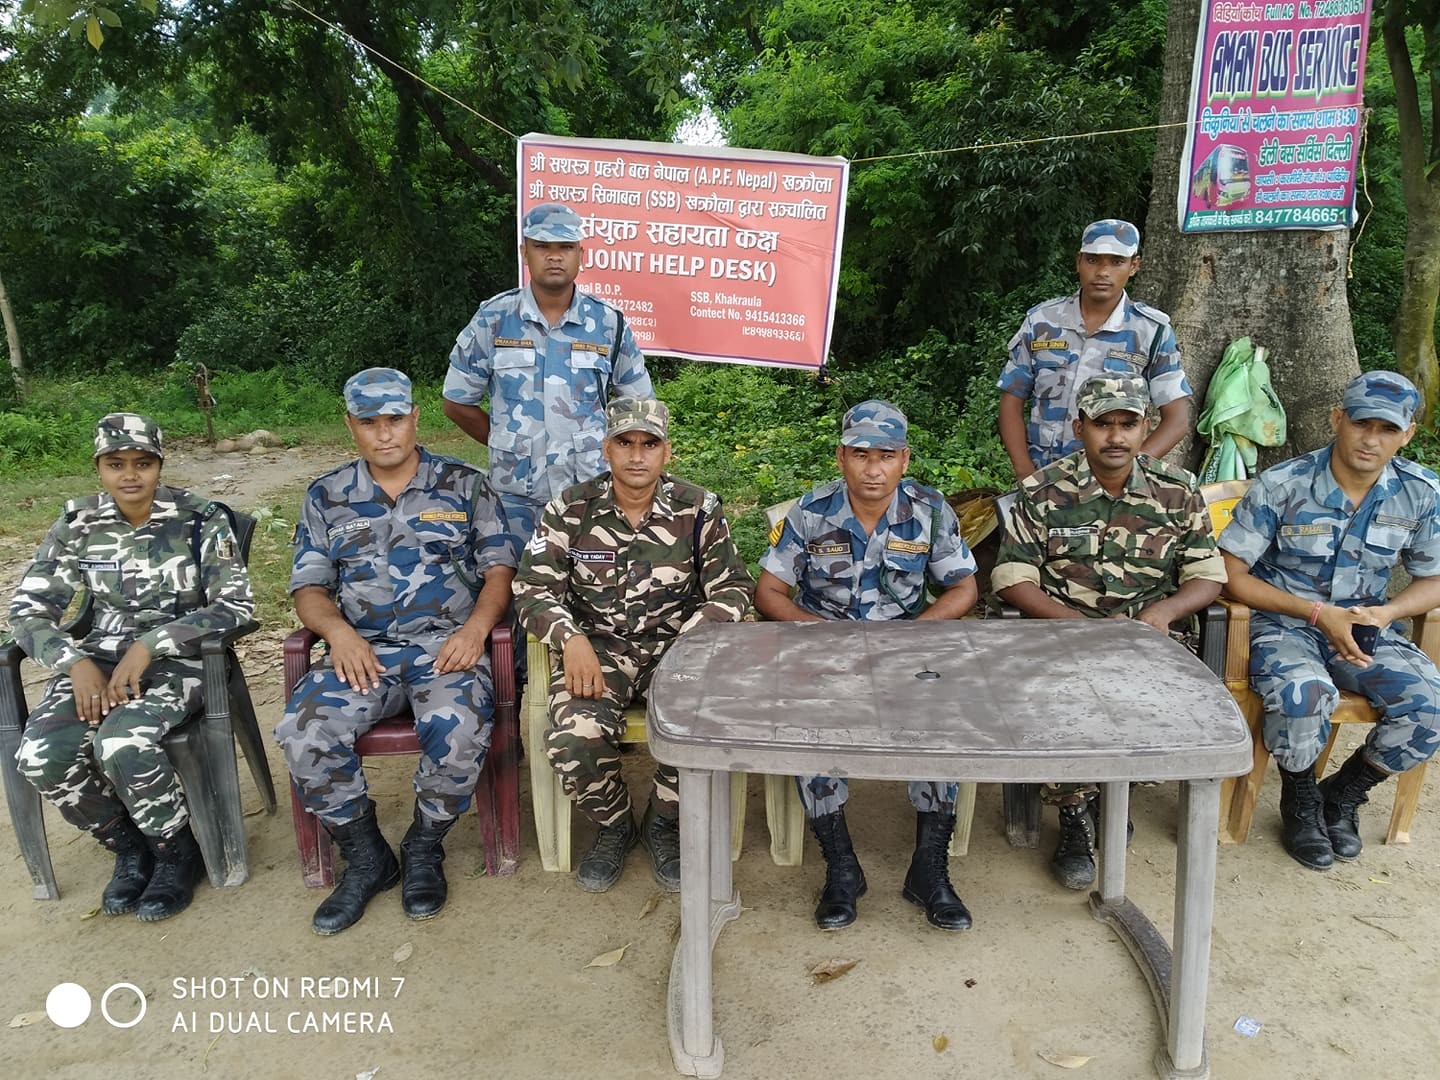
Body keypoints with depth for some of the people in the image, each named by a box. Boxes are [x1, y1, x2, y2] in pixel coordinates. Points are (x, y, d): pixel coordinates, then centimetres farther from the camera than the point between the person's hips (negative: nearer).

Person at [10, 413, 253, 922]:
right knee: (41, 755, -23)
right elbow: (28, 608, 4)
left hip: (179, 656, -4)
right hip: (101, 654, 4)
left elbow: (236, 605, -12)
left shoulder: (199, 518, -8)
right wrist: (76, 662, -15)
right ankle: (128, 846, 5)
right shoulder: (77, 523, 2)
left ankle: (176, 852, -4)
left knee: (120, 742, -33)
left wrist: (150, 645, -21)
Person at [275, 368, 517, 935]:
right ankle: (366, 858, -1)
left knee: (459, 731, -32)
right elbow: (308, 585, 10)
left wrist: (475, 627, -14)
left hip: (447, 643, -2)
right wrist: (339, 632, -12)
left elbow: (499, 568, 5)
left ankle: (424, 850, -2)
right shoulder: (327, 496, 14)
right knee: (302, 733, -25)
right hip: (362, 649, 2)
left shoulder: (464, 484, 9)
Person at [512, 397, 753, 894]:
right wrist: (571, 638, -20)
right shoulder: (571, 509, 0)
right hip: (598, 648, 0)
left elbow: (732, 588, -1)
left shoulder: (699, 509, -1)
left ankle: (662, 823, 6)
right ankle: (613, 825, 8)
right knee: (573, 739, -28)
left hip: (675, 645, 0)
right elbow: (533, 587, -1)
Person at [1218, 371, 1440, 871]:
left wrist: (1385, 612, -14)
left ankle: (1343, 793, 8)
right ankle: (1300, 801, -1)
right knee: (1303, 695, -35)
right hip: (1284, 623, -4)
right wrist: (1320, 613, -19)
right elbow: (1233, 574, -13)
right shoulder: (1283, 484, -14)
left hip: (1364, 627, 4)